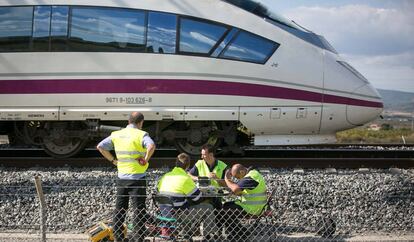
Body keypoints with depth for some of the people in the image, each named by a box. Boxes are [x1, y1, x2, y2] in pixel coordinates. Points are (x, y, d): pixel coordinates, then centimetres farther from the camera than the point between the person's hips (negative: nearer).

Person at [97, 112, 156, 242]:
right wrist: (146, 160, -16)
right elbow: (151, 146, -30)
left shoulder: (116, 134, 6)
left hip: (121, 177, 5)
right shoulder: (141, 134, -11)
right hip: (137, 178, -5)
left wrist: (113, 160, 10)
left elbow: (100, 146, 9)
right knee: (139, 209, 3)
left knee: (120, 208, 14)